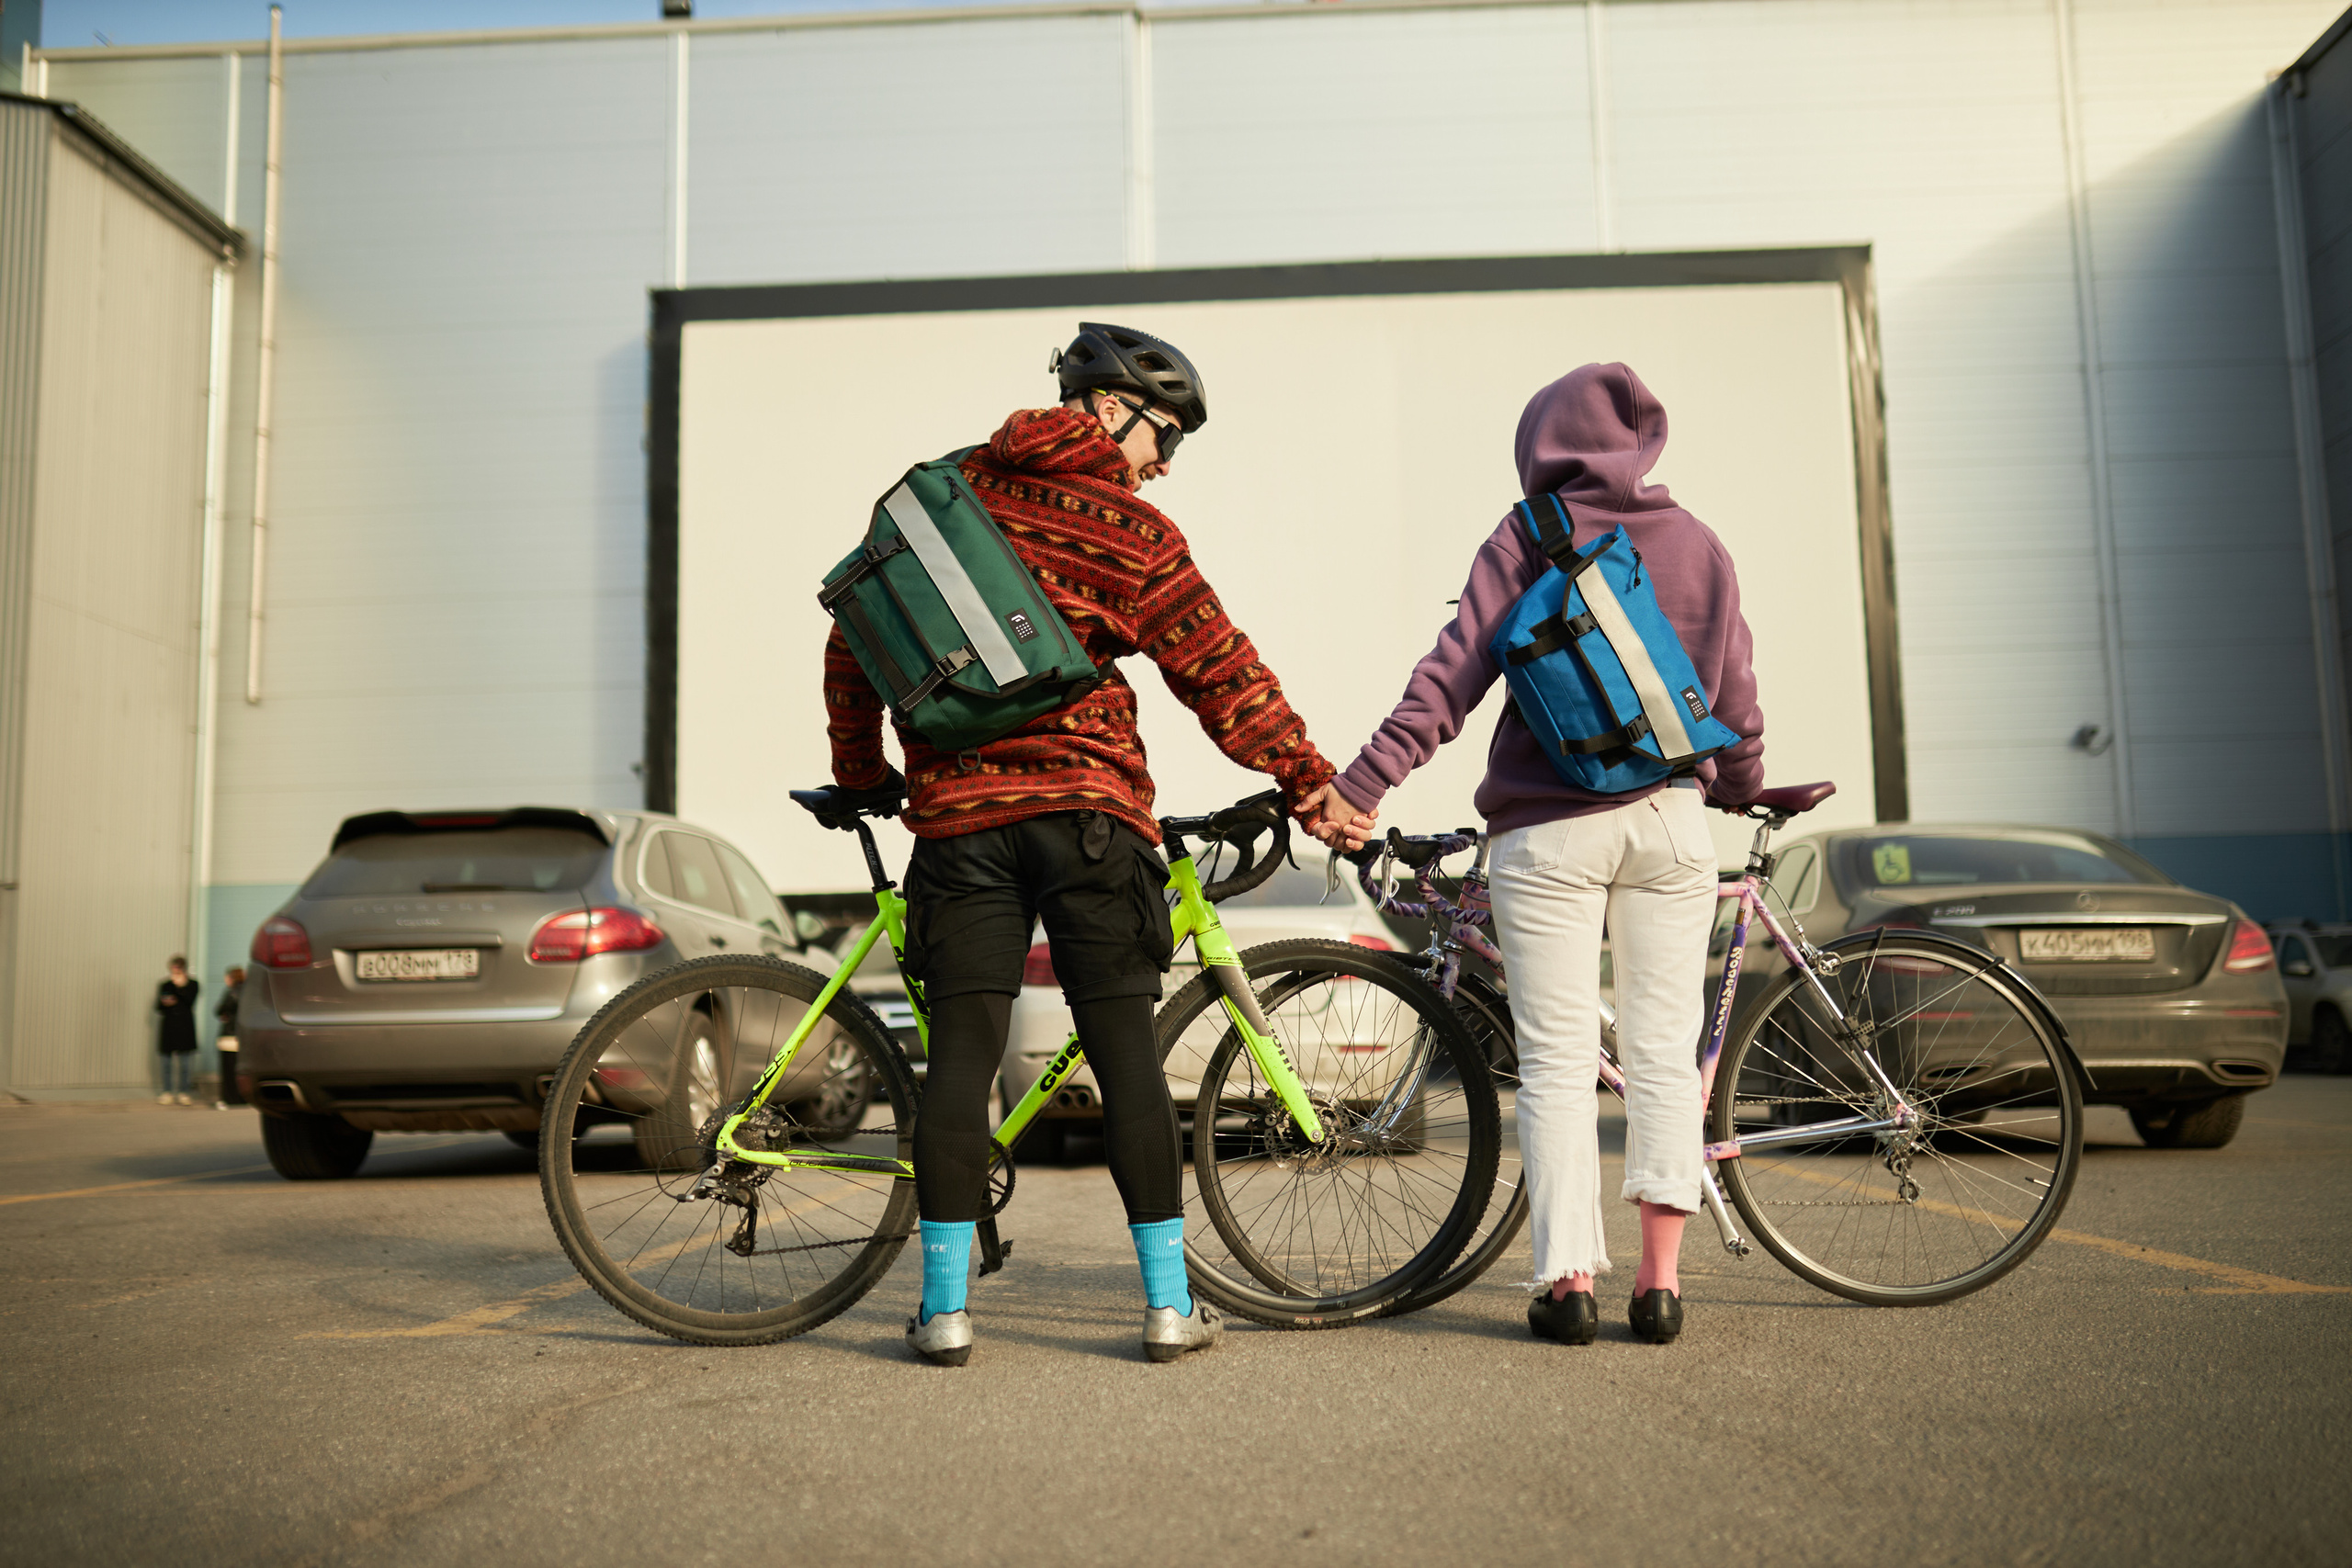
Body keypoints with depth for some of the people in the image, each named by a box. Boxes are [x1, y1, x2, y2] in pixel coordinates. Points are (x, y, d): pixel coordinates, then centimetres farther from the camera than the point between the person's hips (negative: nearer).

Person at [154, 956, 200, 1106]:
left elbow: (190, 1002, -13)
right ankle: (167, 1093, 12)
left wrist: (181, 986, -15)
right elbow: (158, 1008, 8)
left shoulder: (192, 985, 3)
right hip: (168, 1026, 2)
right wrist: (164, 1003, -13)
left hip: (185, 1027, -2)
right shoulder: (165, 985, 10)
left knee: (184, 1064, 0)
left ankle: (183, 1093, 7)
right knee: (167, 1062, 4)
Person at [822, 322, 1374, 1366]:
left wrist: (861, 772, 27)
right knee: (1125, 1053, 2)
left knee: (961, 1053, 3)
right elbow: (1218, 671, -1)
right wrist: (1309, 781, 6)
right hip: (1085, 810, -3)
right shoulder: (1127, 530, 0)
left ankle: (944, 1307, 5)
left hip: (956, 811, 3)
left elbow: (855, 640, 18)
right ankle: (1169, 1303, 8)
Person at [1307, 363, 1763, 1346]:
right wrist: (1744, 789, 33)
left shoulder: (1527, 539, 0)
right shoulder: (1699, 545, 11)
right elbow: (1735, 698, 16)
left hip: (1549, 829, -3)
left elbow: (1455, 673, -9)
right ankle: (1660, 1279, 8)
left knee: (1557, 1060, 2)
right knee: (1665, 1051, 7)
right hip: (1669, 819, 3)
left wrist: (1362, 782, -11)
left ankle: (1569, 1278, 1)